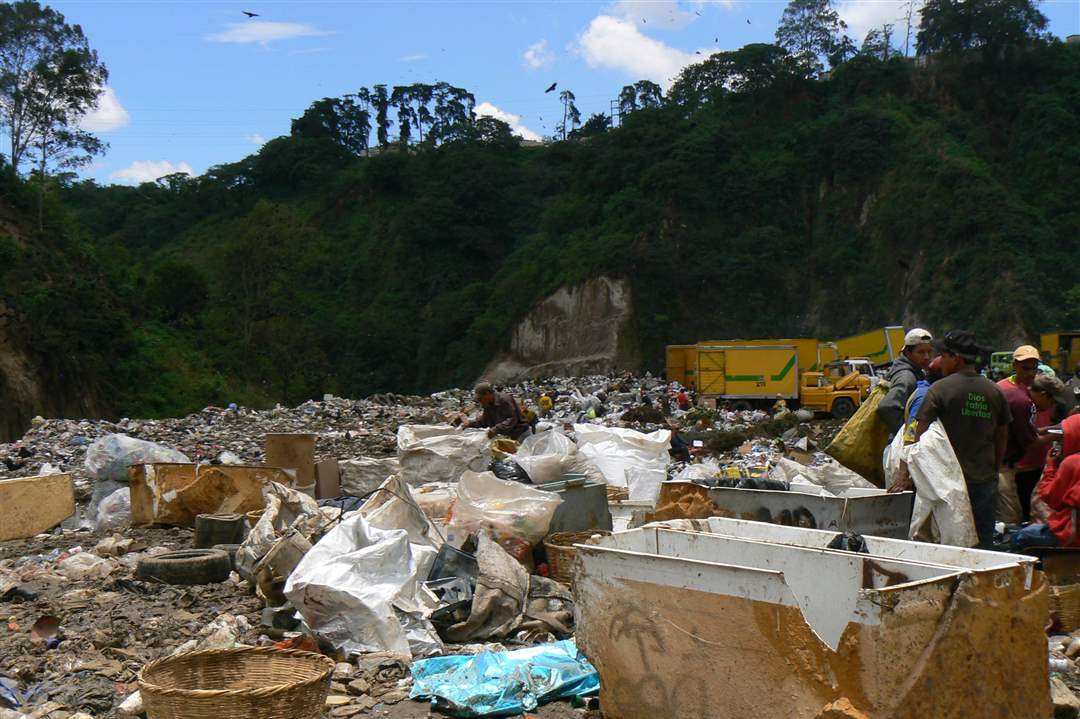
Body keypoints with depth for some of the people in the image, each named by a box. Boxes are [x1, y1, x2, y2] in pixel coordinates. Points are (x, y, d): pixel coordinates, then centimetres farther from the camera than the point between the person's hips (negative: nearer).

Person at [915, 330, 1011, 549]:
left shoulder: (940, 389, -9)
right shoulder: (994, 391, 7)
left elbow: (921, 434, -12)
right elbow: (1002, 437, 13)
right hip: (985, 479, 4)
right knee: (984, 544, 9)